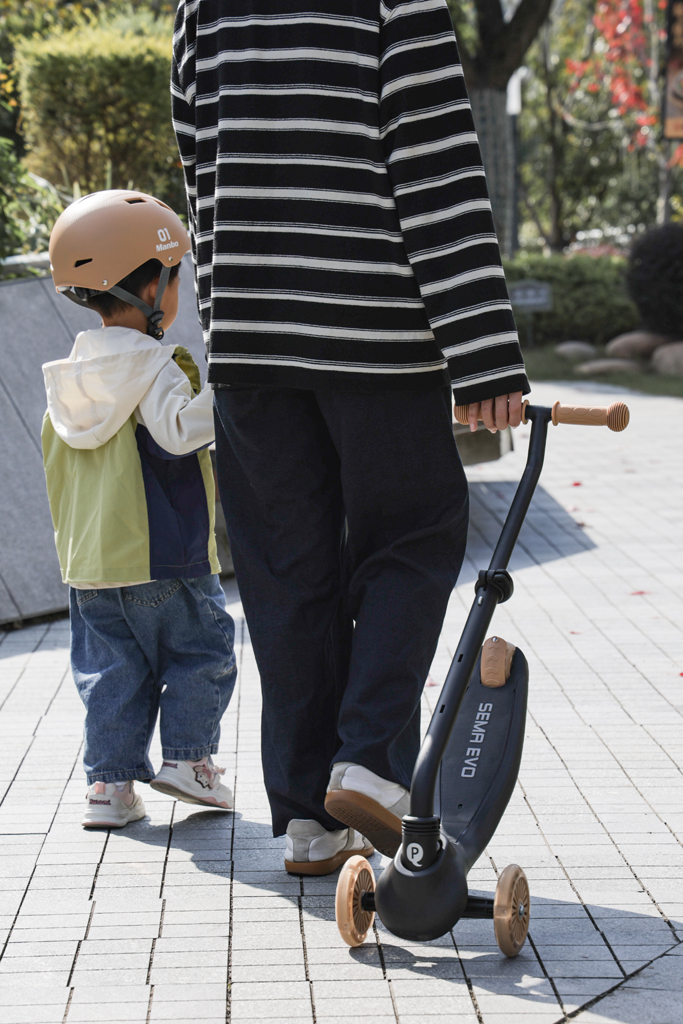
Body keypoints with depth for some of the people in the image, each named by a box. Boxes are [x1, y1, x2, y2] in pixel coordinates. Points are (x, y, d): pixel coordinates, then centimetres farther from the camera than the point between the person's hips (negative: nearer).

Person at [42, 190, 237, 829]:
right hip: (164, 558, -6)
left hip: (87, 563, 7)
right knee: (202, 649, 11)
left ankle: (110, 781, 10)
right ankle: (186, 755, 11)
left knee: (111, 669, 12)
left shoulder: (69, 377, 10)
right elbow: (178, 432, -29)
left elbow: (56, 465, 16)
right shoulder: (156, 367, -13)